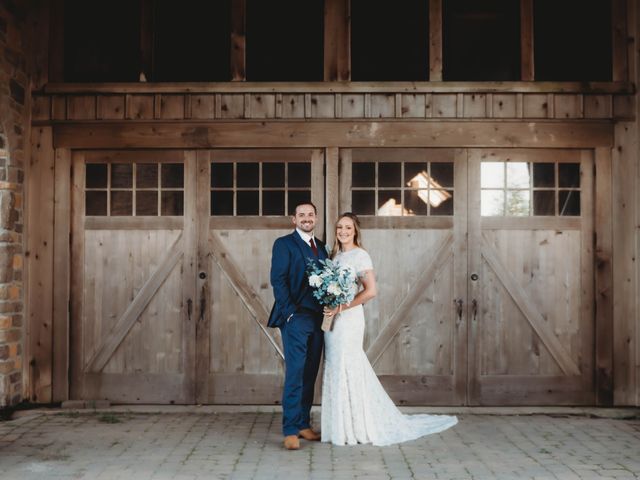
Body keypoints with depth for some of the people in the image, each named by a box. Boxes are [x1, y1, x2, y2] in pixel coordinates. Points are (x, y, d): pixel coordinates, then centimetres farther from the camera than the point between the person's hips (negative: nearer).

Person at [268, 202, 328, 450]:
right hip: (295, 318, -6)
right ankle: (290, 430, -4)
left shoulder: (321, 247, 17)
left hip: (317, 318, 6)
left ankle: (304, 424, 19)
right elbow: (278, 280, -9)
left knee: (309, 375, 10)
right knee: (295, 374, -8)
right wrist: (290, 312, -15)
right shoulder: (284, 244, -2)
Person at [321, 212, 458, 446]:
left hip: (348, 319, -7)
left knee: (347, 369, -2)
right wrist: (328, 308, 0)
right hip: (332, 319, 8)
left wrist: (341, 308, -18)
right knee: (336, 369, 10)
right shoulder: (335, 255, 13)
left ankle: (354, 428, 9)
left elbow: (371, 291, -18)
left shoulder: (360, 255, -9)